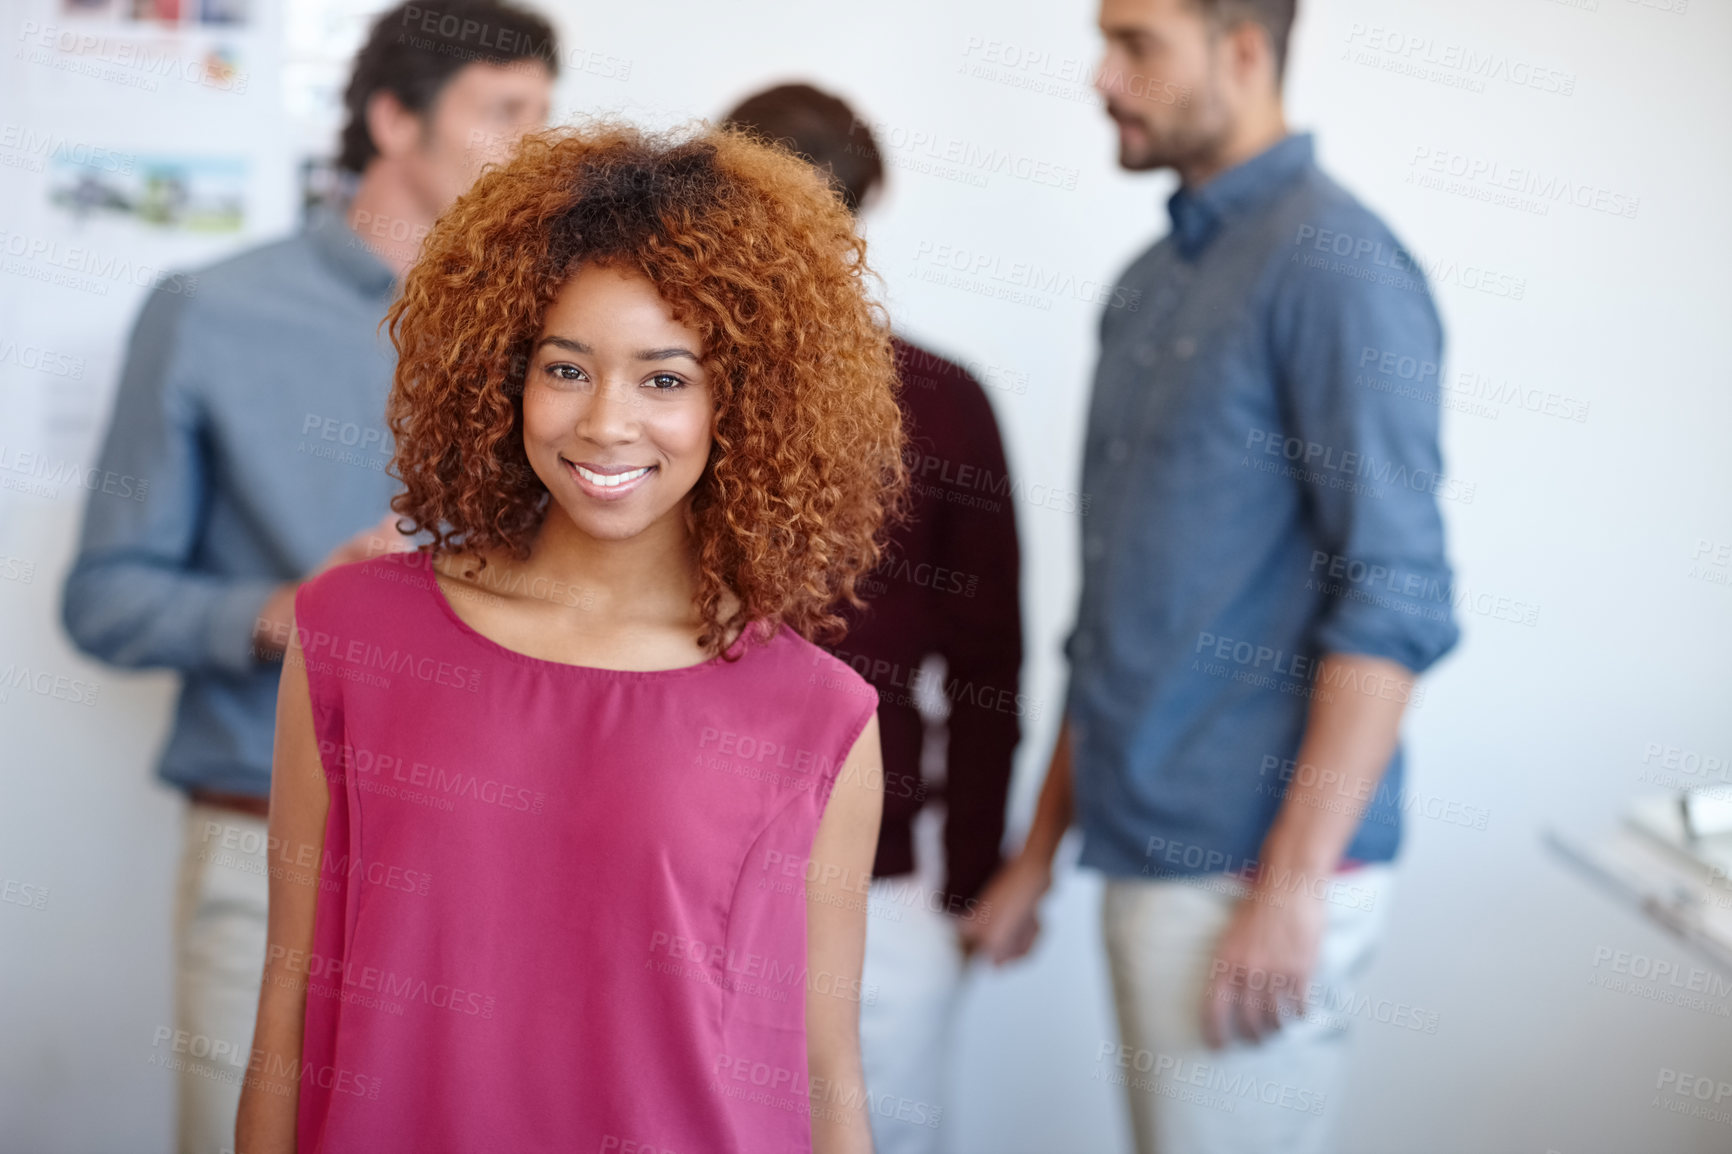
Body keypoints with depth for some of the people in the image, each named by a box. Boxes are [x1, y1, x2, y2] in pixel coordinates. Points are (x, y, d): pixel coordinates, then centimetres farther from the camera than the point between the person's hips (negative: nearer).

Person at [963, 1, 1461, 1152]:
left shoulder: (1334, 266, -11)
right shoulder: (1152, 281, 15)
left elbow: (1395, 601, -17)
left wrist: (1294, 884, -20)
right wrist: (1045, 840, 18)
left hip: (1250, 871, -8)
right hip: (1145, 856, 8)